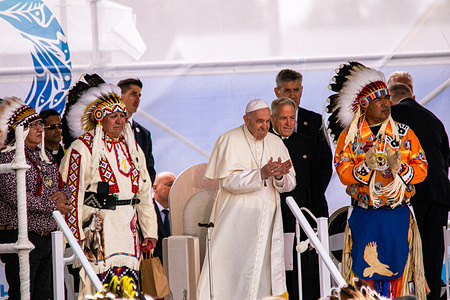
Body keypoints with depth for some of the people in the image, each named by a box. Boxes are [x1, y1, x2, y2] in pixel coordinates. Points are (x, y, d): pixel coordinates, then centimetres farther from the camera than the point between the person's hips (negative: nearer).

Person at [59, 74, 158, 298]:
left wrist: (149, 231, 15)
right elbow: (72, 194, -8)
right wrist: (77, 236, -13)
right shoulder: (82, 149, -5)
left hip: (127, 229, 6)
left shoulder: (132, 147, 16)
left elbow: (144, 193, 19)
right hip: (98, 228, -6)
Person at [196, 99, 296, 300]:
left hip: (268, 218, 5)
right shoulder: (230, 141, -4)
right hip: (237, 217, -5)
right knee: (232, 266, -9)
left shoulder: (275, 143, 11)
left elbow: (289, 185, 8)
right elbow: (229, 181, -14)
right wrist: (261, 174, -24)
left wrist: (280, 176, -15)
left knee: (265, 266, 0)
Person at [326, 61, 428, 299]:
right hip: (364, 217, -1)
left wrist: (399, 167, -17)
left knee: (397, 269, -1)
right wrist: (367, 166, -21)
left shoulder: (404, 133, 6)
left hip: (398, 217, 1)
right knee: (364, 270, -2)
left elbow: (421, 169, 2)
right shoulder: (349, 137, 4)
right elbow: (343, 173, -5)